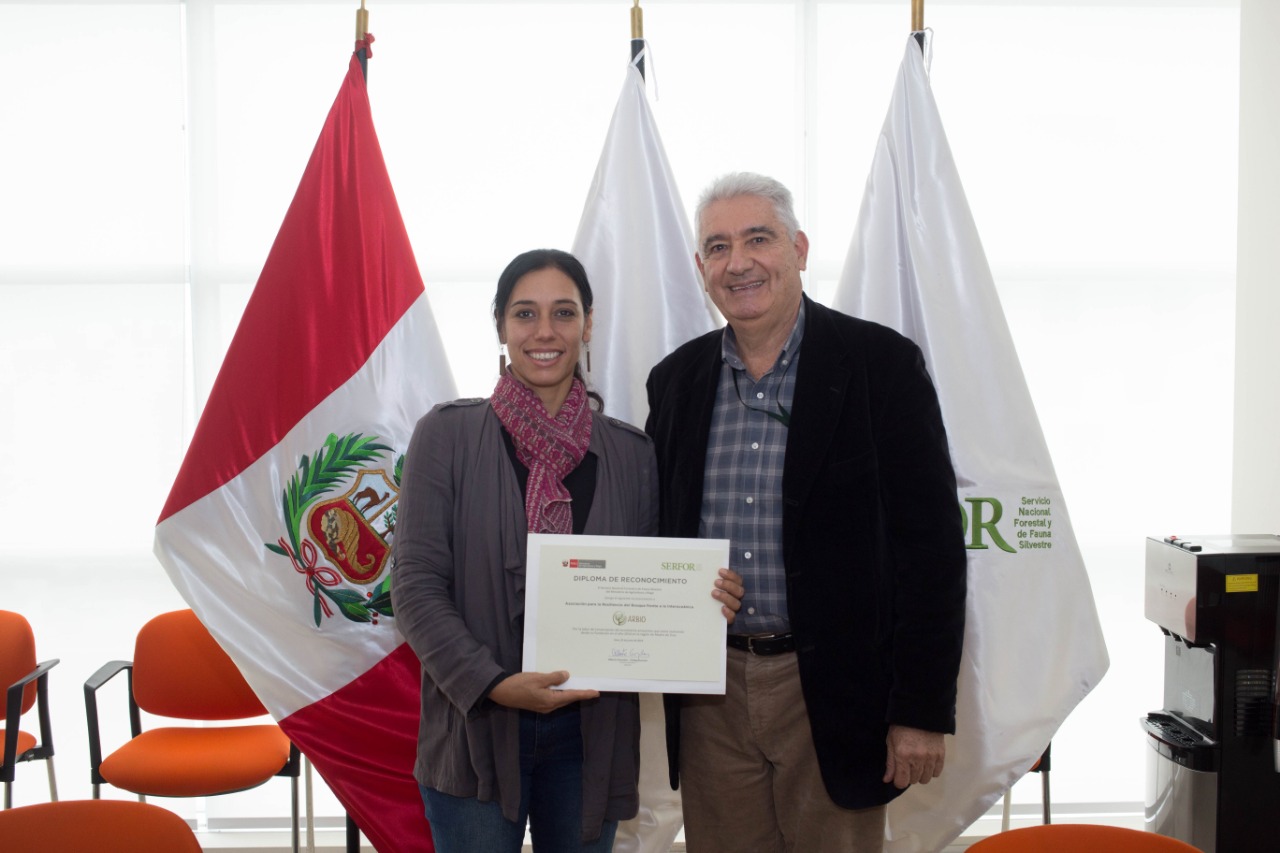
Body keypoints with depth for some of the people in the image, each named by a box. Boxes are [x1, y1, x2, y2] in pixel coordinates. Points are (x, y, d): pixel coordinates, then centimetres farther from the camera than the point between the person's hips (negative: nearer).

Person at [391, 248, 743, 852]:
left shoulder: (629, 451, 4)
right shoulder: (447, 435, -4)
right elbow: (416, 585, -7)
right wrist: (490, 683, -19)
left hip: (591, 732, 3)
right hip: (477, 730, -2)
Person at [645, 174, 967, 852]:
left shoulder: (883, 363, -6)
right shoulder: (676, 379, 7)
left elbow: (930, 543, -8)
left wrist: (923, 710, -10)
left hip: (832, 692, -3)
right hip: (709, 692, 4)